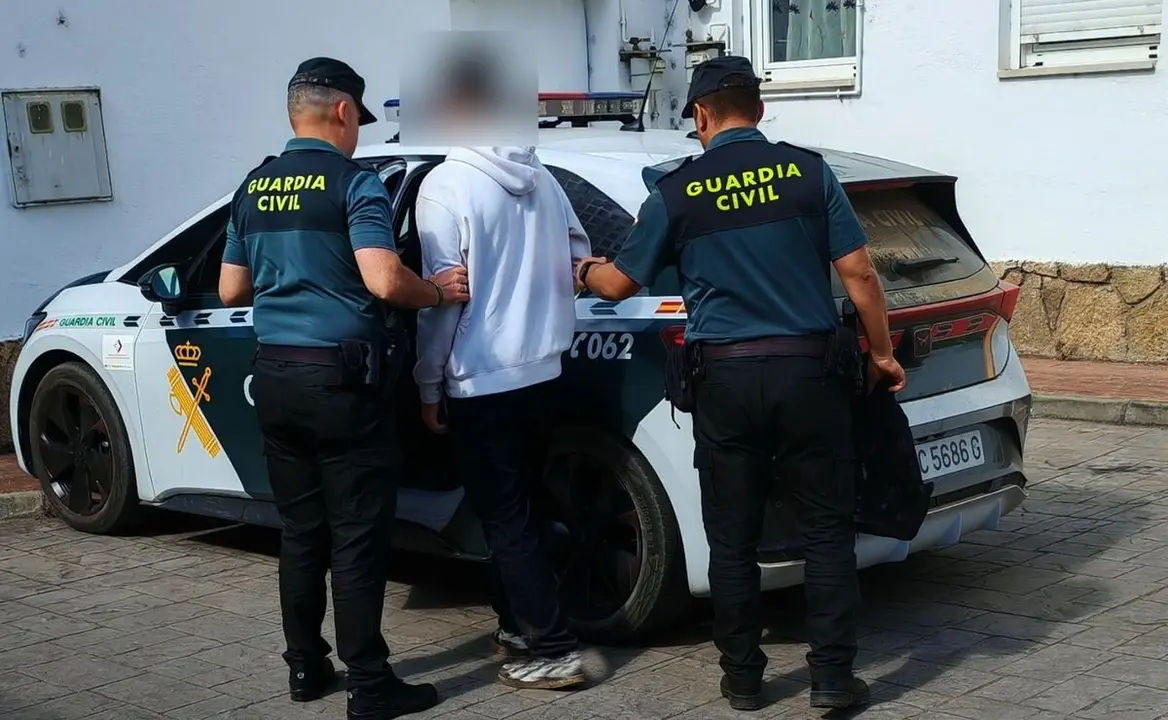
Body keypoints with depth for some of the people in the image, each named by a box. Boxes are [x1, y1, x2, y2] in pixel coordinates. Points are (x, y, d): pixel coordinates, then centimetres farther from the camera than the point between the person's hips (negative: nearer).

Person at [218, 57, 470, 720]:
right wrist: (437, 291, -4)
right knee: (357, 539, -1)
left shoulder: (255, 188, 11)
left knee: (301, 532, 15)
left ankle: (307, 667, 23)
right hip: (342, 379, -7)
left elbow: (232, 290, 16)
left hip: (275, 377, 7)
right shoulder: (353, 182, -10)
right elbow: (384, 281, -22)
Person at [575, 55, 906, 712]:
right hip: (806, 369, 0)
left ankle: (743, 677, 17)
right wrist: (882, 353, 11)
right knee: (827, 527, 9)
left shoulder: (676, 192, 1)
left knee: (733, 538, 10)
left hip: (725, 379, 0)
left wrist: (587, 271, 33)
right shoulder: (808, 170, 1)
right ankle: (833, 675, 9)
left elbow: (621, 284, 10)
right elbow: (858, 273, -1)